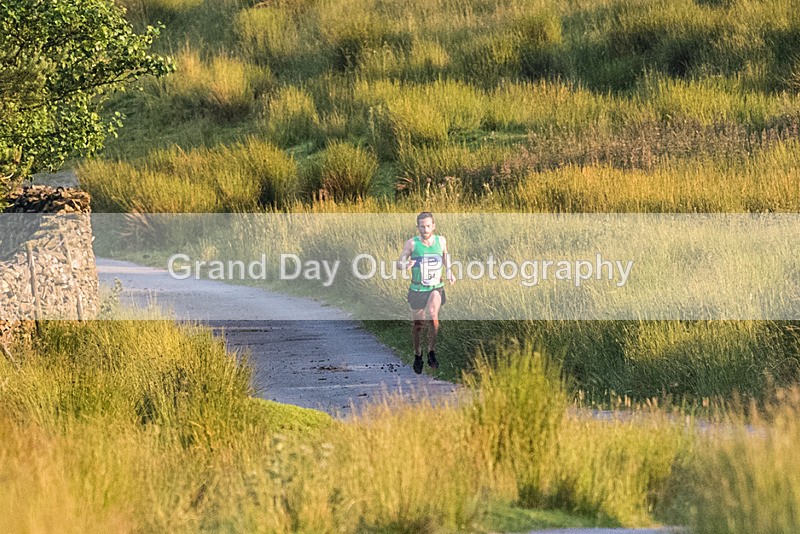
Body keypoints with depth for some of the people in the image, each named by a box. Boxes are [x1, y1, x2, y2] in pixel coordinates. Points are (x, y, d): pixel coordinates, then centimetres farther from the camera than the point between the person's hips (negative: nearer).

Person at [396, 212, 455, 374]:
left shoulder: (441, 240, -3)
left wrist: (449, 272, 6)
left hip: (436, 287, 0)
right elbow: (399, 262, -7)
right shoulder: (412, 243, -11)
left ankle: (432, 351, -8)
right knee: (417, 324, 9)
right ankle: (418, 355, 32)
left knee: (432, 315, -25)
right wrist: (405, 265, -30)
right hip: (417, 289, 0)